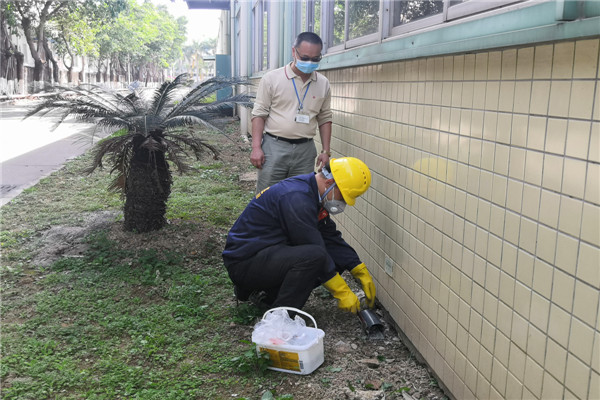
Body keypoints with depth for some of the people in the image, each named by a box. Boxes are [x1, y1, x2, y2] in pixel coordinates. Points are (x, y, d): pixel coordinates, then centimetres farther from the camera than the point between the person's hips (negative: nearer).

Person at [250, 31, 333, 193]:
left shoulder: (323, 84, 8)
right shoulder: (272, 78, -2)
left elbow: (324, 119, 14)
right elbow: (259, 114, -2)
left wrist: (326, 151, 9)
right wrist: (256, 147, -8)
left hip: (305, 150, 3)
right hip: (274, 147, -3)